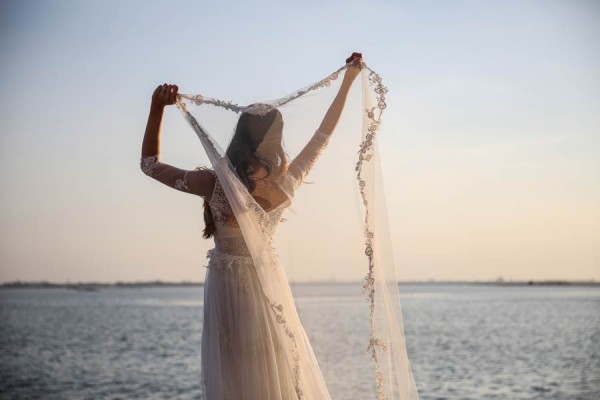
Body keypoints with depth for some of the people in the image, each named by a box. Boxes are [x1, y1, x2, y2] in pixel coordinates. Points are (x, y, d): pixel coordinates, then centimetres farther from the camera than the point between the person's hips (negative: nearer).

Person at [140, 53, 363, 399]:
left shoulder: (215, 184, -14)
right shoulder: (284, 184, -9)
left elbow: (150, 164, -3)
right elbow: (322, 138, 7)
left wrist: (157, 108, -9)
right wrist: (348, 81, 16)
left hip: (226, 289, -1)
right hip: (266, 289, 1)